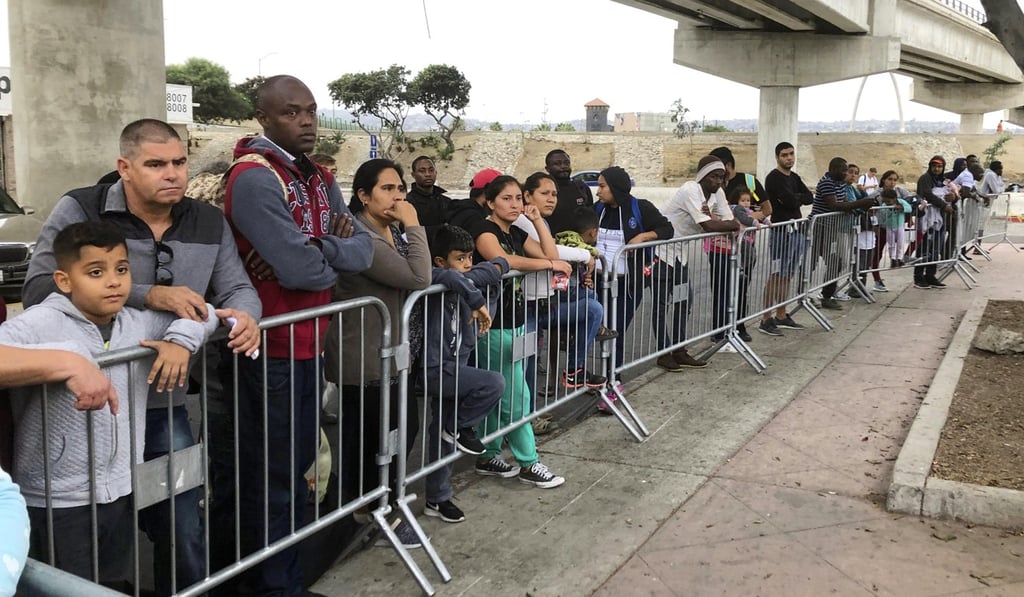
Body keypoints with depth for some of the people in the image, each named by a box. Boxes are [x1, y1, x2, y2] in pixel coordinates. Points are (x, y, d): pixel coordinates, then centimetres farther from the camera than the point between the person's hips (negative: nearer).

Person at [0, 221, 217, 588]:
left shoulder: (138, 323, 2)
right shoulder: (42, 323, -16)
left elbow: (200, 311, 13)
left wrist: (182, 339, -8)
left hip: (121, 493, 6)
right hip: (59, 502, -6)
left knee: (113, 585, 22)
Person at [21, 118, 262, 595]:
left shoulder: (210, 223, 4)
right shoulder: (80, 211, -9)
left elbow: (237, 288, 7)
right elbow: (40, 289, -21)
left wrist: (245, 314, -19)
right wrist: (147, 296, -27)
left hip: (168, 404, 4)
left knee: (184, 529, 15)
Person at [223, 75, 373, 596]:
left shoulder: (319, 178, 10)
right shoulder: (254, 178, -18)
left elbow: (364, 249, 1)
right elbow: (301, 271, -26)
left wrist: (316, 250, -17)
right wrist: (335, 255, -5)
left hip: (308, 342, 9)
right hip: (270, 348, -9)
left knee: (297, 465, 18)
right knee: (270, 475, 4)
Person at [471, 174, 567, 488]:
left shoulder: (517, 234, 14)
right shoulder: (485, 230, -11)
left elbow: (552, 255, 9)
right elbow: (502, 259, -30)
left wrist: (537, 220, 5)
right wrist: (549, 264, -26)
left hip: (516, 323, 8)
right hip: (495, 326, -8)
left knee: (499, 395, 14)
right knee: (516, 396, -3)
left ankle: (488, 457, 24)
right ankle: (529, 463, 7)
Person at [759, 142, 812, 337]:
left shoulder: (795, 178, 17)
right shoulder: (774, 178, -9)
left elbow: (810, 198, 6)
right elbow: (791, 201, -19)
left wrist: (794, 198, -8)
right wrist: (798, 198, 1)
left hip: (797, 230, 8)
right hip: (782, 230, -8)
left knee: (787, 275, 11)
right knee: (777, 275, -9)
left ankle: (781, 316, 19)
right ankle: (766, 319, -6)